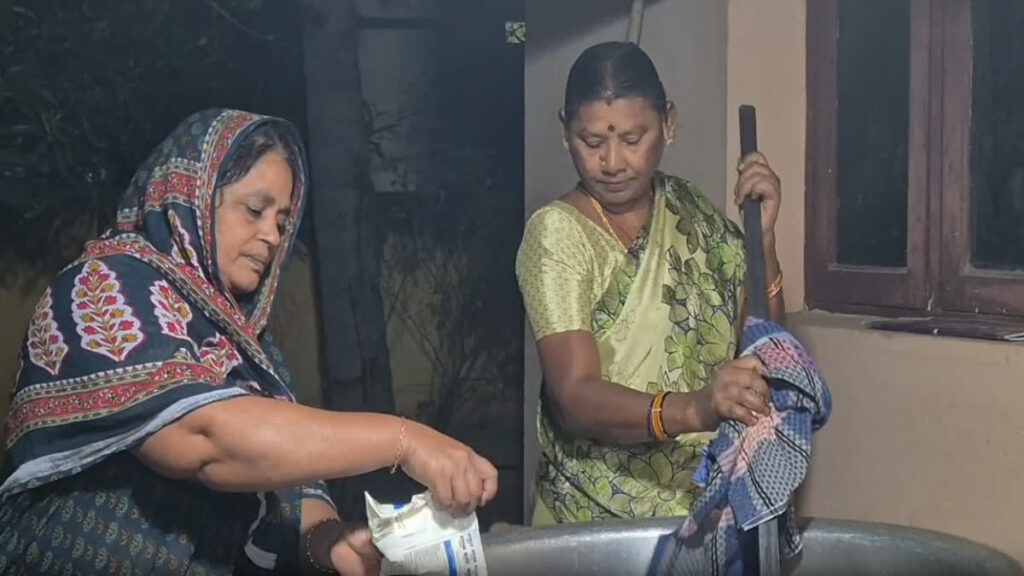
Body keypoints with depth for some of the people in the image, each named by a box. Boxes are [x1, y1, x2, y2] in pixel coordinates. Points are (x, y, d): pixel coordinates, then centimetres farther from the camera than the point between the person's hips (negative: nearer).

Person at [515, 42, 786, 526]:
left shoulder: (689, 209, 6)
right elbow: (575, 399, -22)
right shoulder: (557, 232, -10)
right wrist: (693, 410, -37)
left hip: (711, 502, 2)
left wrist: (761, 236, -10)